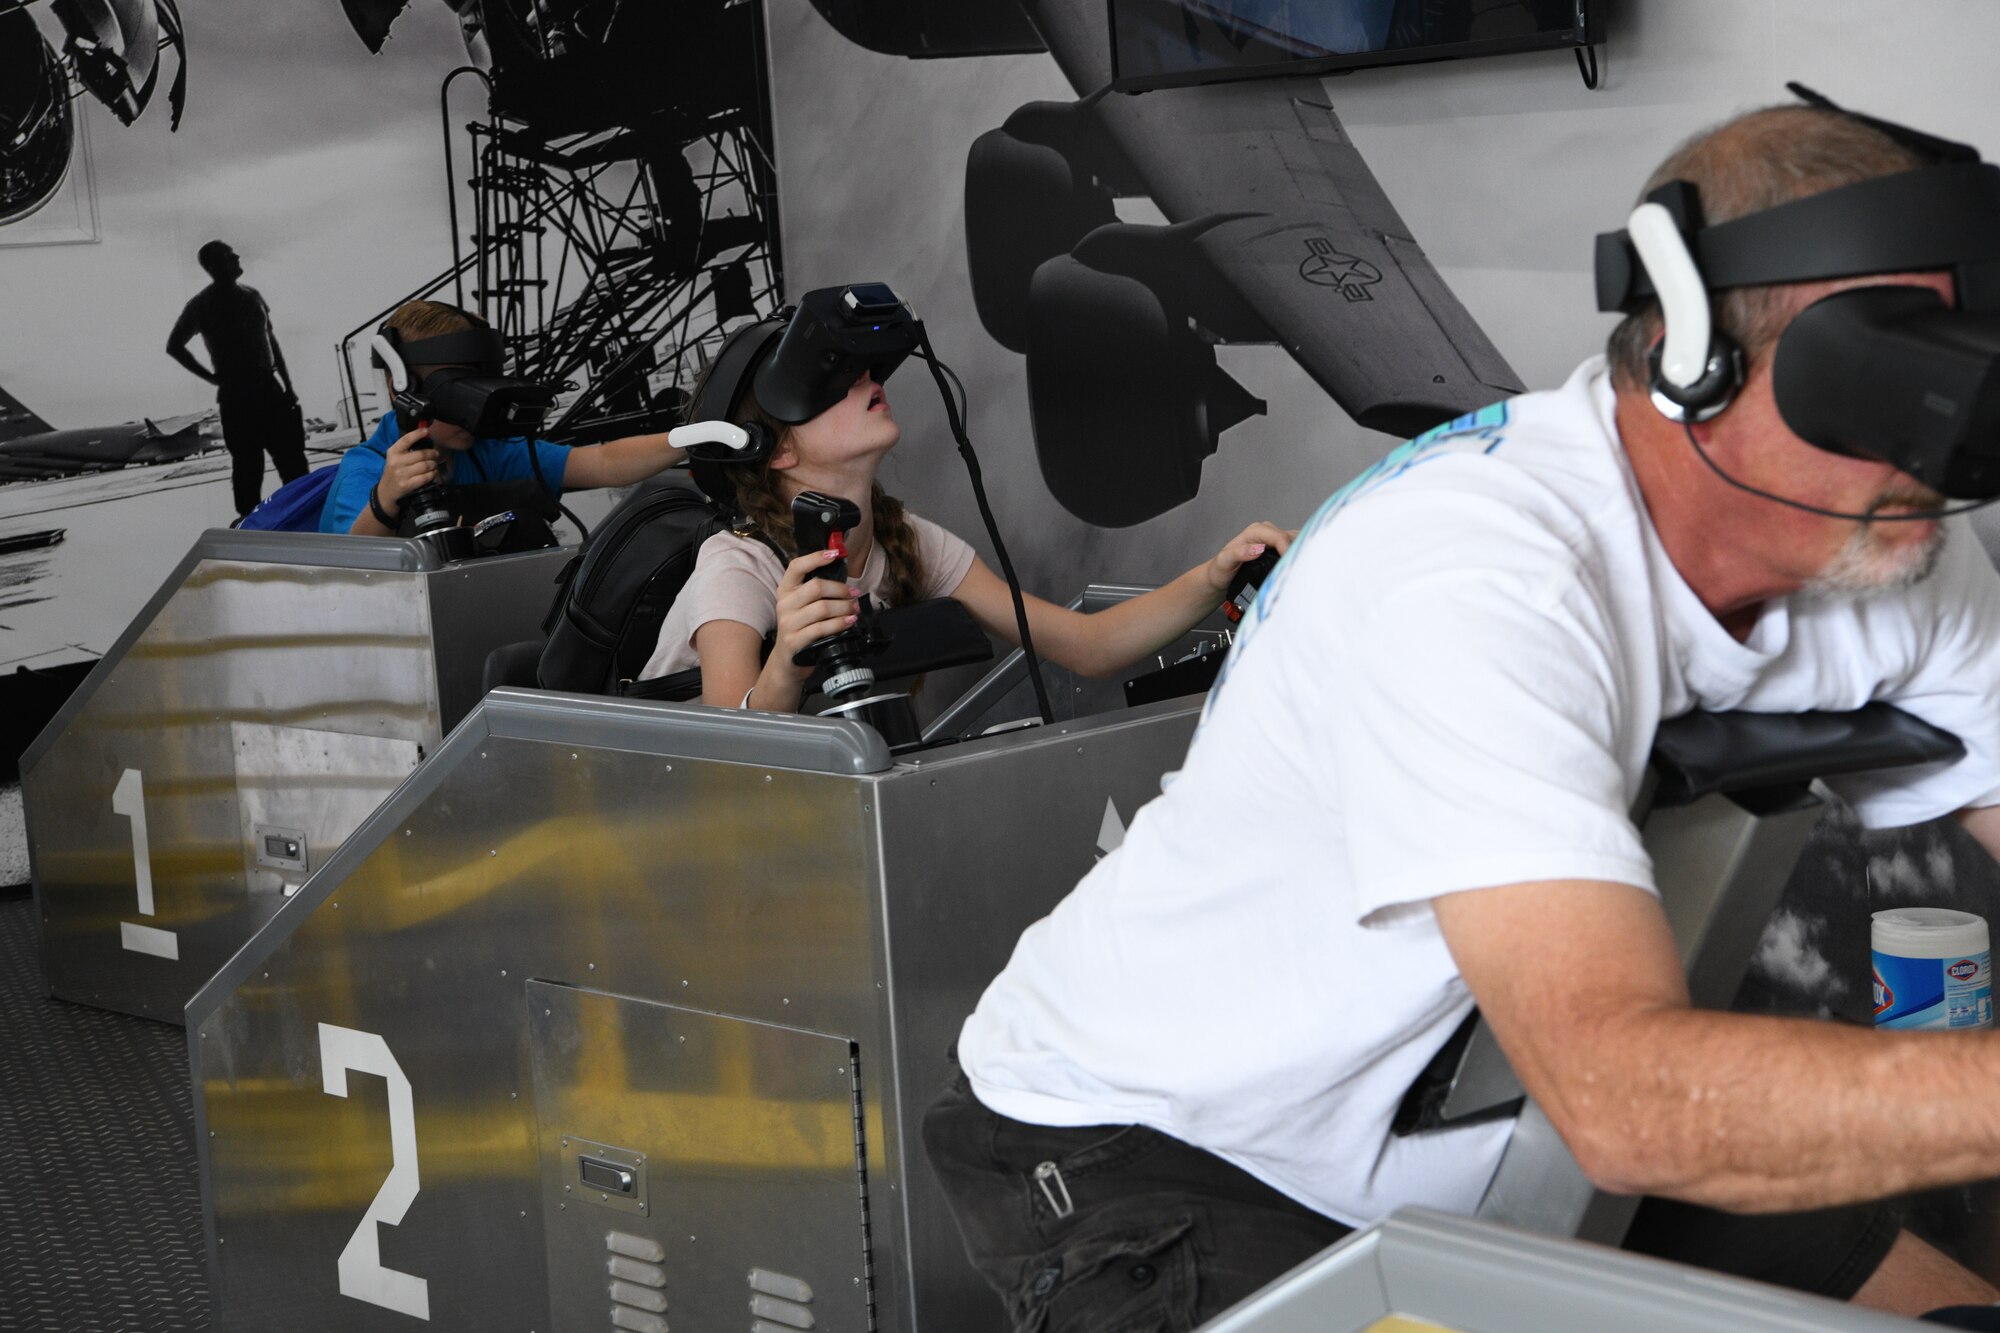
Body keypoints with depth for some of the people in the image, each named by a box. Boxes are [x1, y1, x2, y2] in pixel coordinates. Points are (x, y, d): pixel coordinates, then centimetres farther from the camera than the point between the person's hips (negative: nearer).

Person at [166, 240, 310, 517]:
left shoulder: (251, 295, 11)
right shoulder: (201, 304, -6)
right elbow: (174, 346, -6)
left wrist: (288, 385, 10)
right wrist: (211, 377, -8)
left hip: (269, 388, 5)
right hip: (237, 394, -5)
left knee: (292, 457, 6)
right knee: (248, 464, -2)